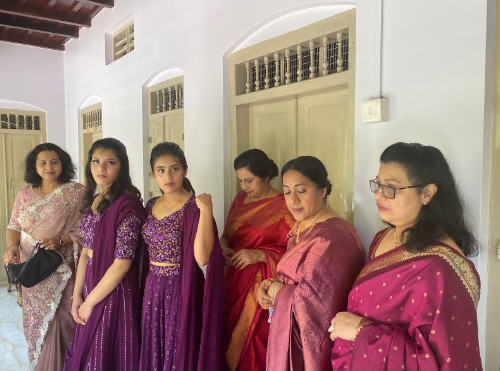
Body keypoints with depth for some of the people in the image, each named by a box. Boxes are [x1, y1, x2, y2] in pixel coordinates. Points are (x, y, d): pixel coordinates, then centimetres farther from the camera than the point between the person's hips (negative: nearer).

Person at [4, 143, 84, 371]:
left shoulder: (77, 192, -6)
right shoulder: (25, 194, 7)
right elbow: (14, 226, 10)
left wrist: (61, 241, -24)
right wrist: (13, 246, -10)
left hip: (62, 271, -4)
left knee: (62, 320, 0)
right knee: (37, 320, 14)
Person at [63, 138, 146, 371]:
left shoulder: (127, 204, -19)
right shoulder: (93, 201, 6)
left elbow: (123, 263, -21)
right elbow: (86, 251, 9)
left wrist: (89, 301, -11)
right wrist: (77, 295, 3)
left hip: (113, 293, -7)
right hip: (91, 286, 8)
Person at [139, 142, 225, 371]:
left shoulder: (194, 207, -15)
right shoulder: (151, 205, 5)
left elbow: (202, 258, -26)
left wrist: (206, 211, -31)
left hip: (182, 290, -6)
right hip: (152, 289, 6)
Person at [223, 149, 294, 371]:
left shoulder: (283, 206, -11)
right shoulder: (240, 200, 10)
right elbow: (226, 236, 17)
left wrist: (259, 255, -20)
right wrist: (225, 248, -4)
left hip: (261, 286, -6)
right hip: (233, 280, 6)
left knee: (254, 341, 0)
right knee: (232, 338, 11)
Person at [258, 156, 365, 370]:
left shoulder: (331, 238, -26)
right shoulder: (302, 226, 4)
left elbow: (309, 302, -30)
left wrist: (275, 291, -13)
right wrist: (270, 284, -6)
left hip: (308, 344, -8)